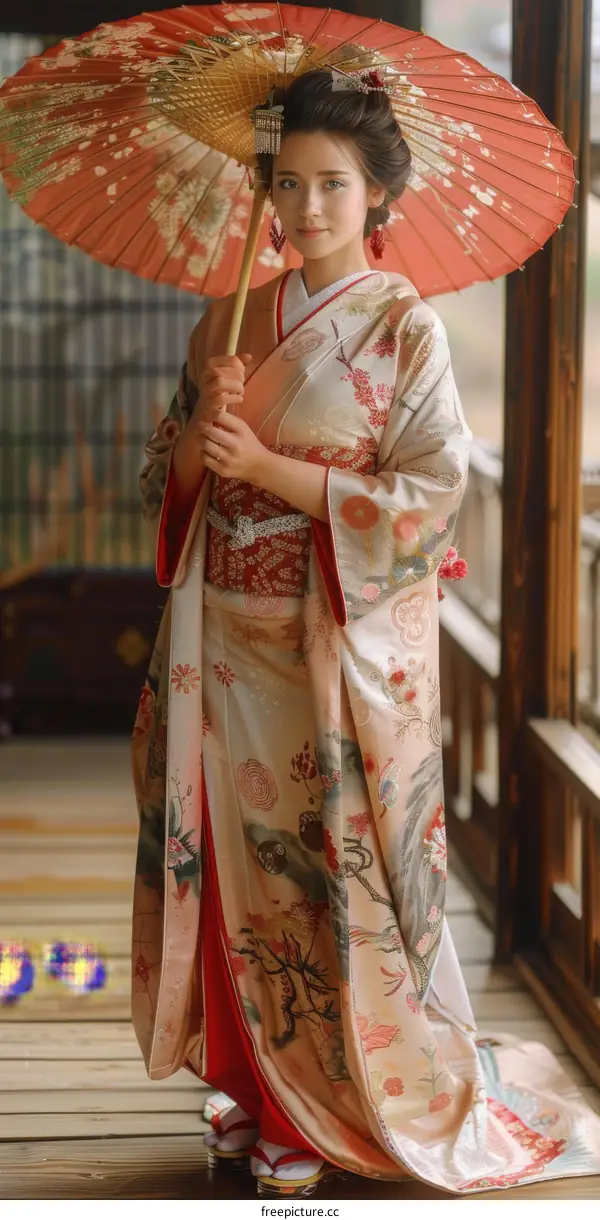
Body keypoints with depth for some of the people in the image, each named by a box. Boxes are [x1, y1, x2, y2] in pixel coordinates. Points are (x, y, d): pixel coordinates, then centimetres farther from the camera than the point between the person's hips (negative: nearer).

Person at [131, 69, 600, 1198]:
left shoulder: (405, 328, -5)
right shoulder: (229, 322, 10)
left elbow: (430, 496, -13)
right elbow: (167, 480, 11)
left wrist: (264, 465, -17)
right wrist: (204, 420, -11)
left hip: (347, 649, -5)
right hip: (228, 641, 5)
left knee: (338, 867, -1)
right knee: (235, 859, 6)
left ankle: (335, 1106, 13)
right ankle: (262, 1092, 19)